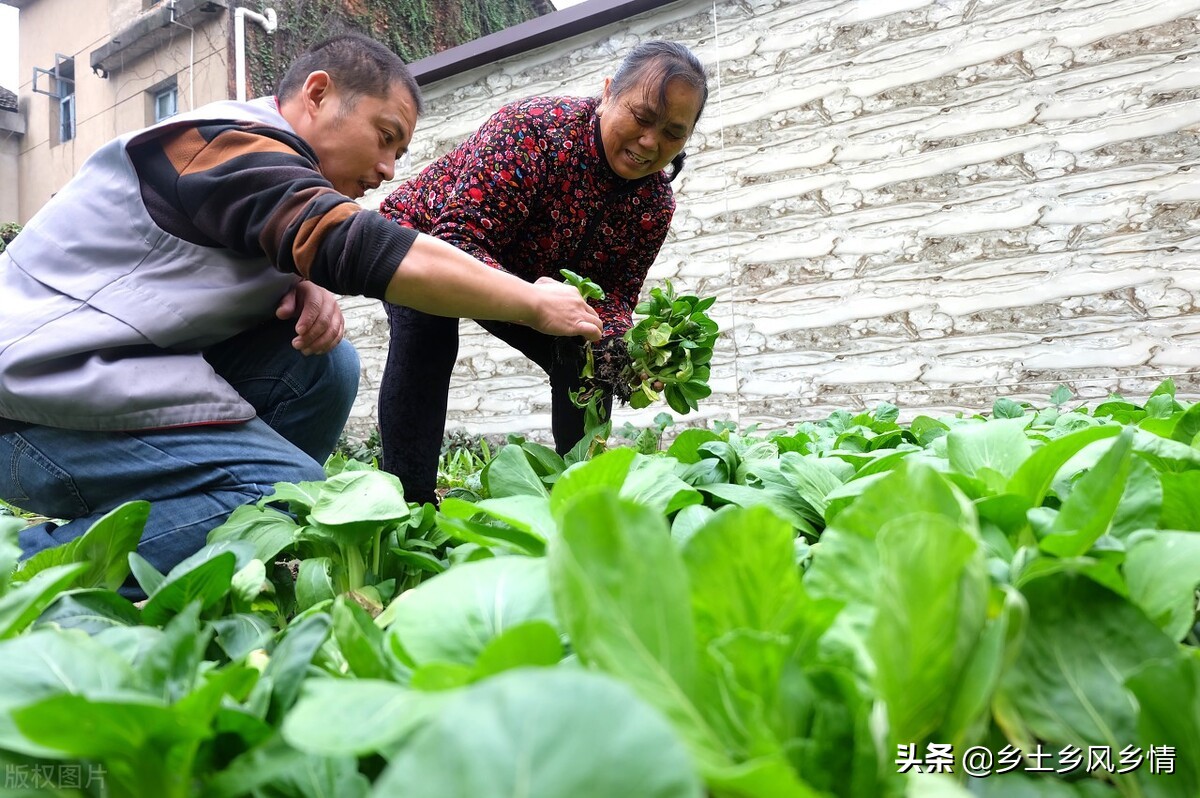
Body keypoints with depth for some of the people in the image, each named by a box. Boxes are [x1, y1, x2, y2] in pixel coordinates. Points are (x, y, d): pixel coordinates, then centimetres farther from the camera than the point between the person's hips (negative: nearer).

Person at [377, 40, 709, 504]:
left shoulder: (655, 203, -17)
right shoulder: (534, 128, -36)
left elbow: (615, 291, -13)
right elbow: (457, 239, -41)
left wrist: (624, 347, -36)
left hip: (535, 278, 6)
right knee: (426, 334, -33)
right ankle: (410, 501, -27)